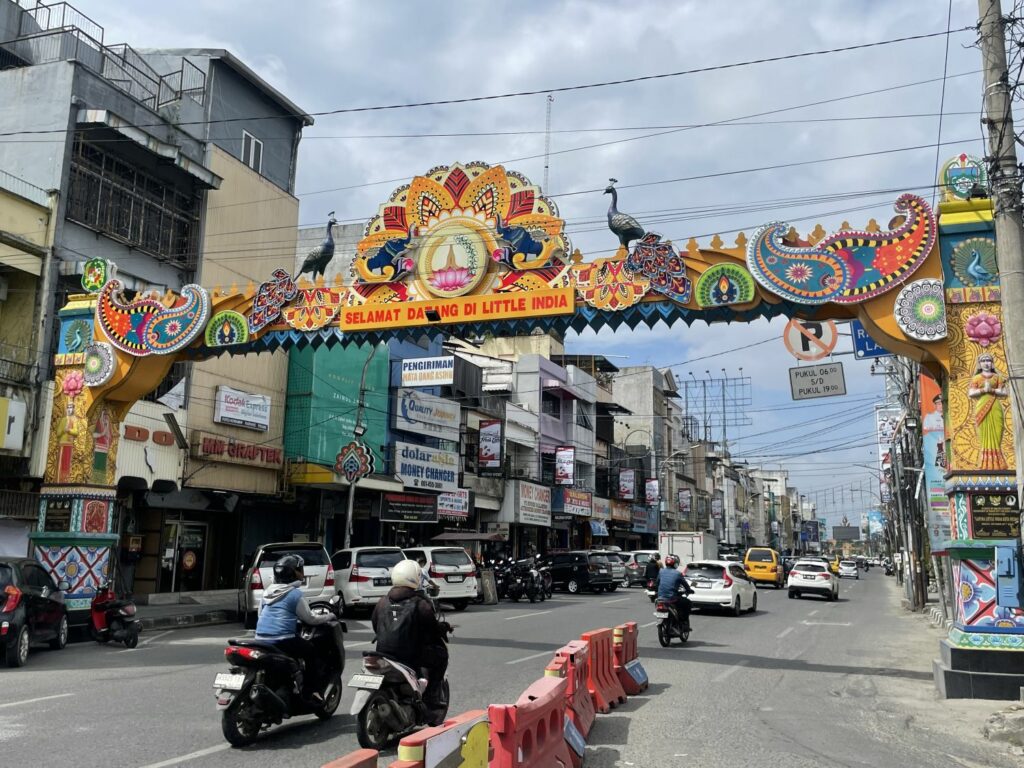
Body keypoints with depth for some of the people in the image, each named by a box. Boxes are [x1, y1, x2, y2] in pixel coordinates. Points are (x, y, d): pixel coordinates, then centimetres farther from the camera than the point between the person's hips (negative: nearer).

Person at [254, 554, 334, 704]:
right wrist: (329, 616, 12)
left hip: (261, 639, 8)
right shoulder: (295, 593, -8)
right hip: (282, 640, -8)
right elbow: (310, 619, -4)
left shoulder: (268, 592, 13)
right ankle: (307, 692, 3)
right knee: (311, 651, 9)